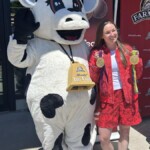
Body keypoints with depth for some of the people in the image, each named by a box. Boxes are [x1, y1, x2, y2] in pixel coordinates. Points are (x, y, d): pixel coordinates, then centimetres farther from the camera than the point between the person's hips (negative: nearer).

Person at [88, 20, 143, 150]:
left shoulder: (127, 49, 3)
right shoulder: (96, 53, 0)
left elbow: (137, 75, 6)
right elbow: (93, 80, -2)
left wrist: (137, 62, -12)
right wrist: (97, 65, -17)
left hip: (126, 96, 1)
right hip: (107, 98, -1)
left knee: (125, 133, 13)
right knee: (103, 138, 0)